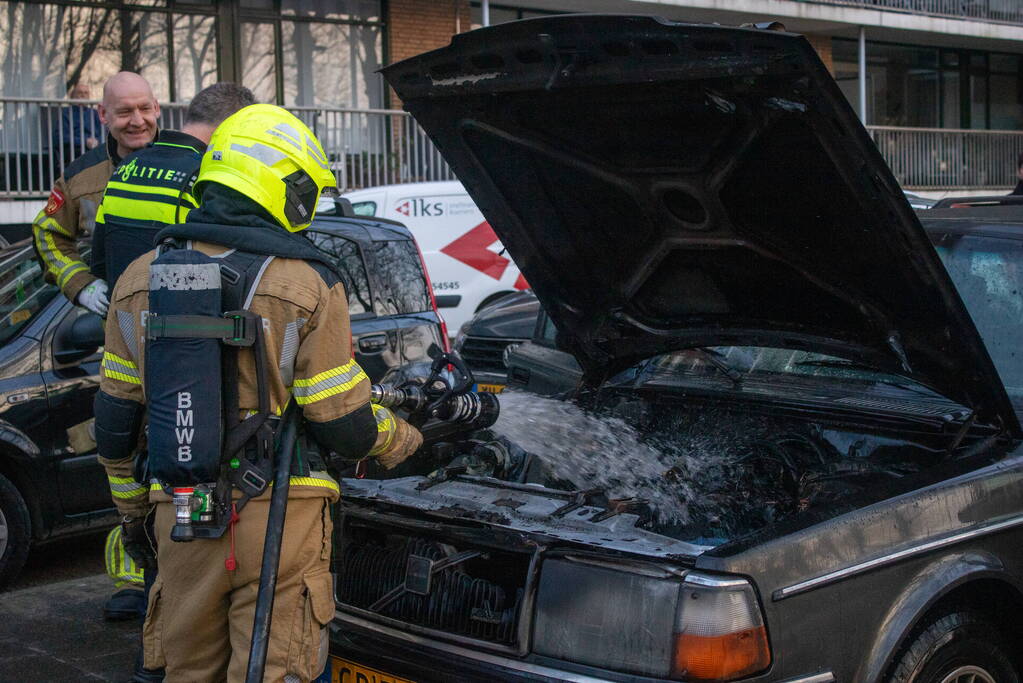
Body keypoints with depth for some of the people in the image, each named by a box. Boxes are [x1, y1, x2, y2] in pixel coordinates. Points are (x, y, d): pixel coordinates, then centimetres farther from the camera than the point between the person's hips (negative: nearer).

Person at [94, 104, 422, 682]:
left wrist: (129, 505, 24)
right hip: (277, 514, -4)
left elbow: (115, 421, 10)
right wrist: (400, 439, 14)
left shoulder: (140, 280, 5)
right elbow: (344, 424, -7)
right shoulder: (306, 284, -10)